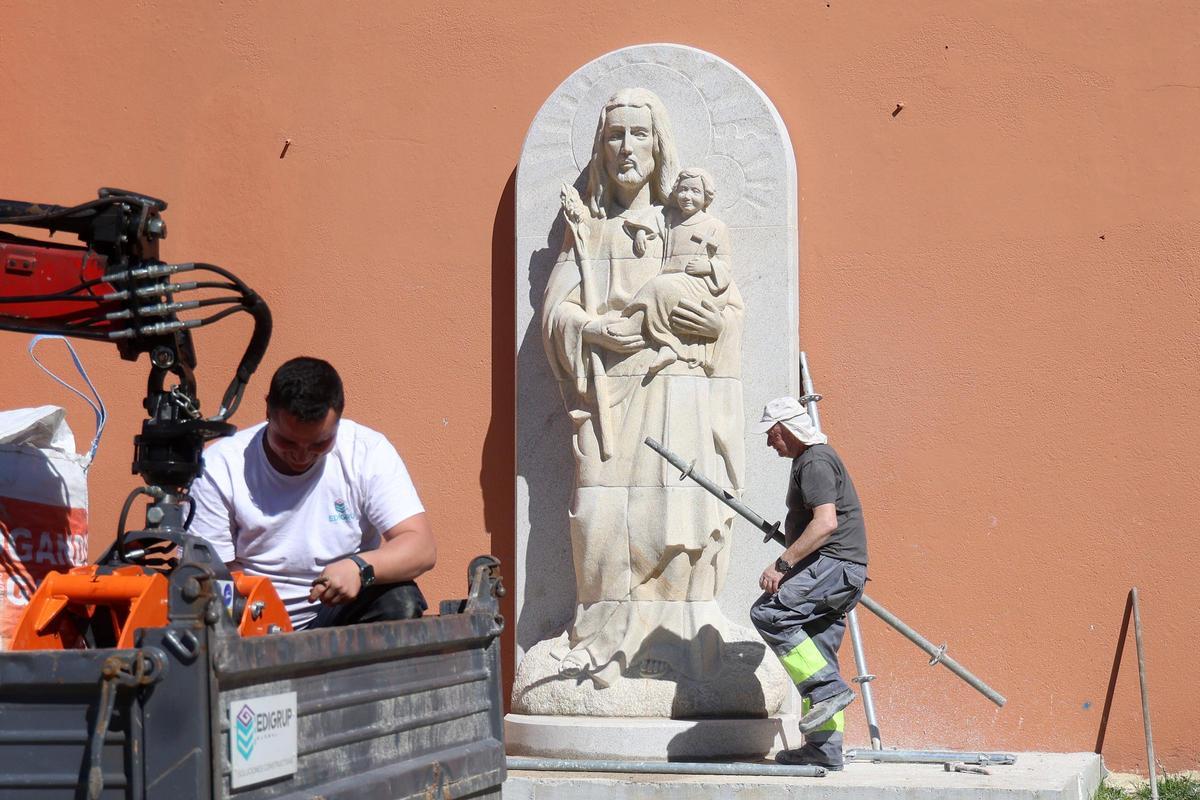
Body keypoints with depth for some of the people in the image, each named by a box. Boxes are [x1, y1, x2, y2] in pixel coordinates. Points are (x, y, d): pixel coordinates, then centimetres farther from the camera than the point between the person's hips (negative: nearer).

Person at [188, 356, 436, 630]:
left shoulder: (368, 451, -6)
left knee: (400, 603, -28)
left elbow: (422, 548, -13)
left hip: (341, 613, 2)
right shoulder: (220, 467, -7)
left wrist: (360, 567, -33)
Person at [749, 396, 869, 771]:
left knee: (767, 613, -20)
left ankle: (828, 689, -21)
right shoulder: (814, 457, 24)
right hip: (838, 571, 11)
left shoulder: (815, 462, -10)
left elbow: (826, 523, -23)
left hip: (834, 564, -11)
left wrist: (782, 564, -25)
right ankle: (825, 747, 5)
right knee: (817, 654, 7)